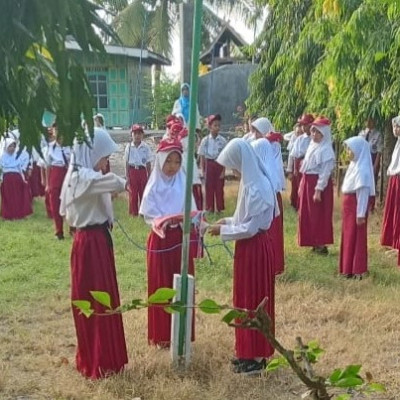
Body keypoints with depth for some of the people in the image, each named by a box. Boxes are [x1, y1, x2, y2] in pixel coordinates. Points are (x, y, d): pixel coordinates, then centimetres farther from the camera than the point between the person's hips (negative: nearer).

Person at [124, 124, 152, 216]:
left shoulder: (146, 147, -3)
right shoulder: (129, 147, -1)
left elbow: (148, 163, 2)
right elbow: (127, 163, 3)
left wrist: (149, 176, 2)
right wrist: (127, 176, -1)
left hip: (142, 171, 0)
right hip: (132, 171, 0)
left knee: (143, 192, 8)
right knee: (133, 192, 6)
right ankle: (133, 212, 17)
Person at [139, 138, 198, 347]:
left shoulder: (183, 185, 2)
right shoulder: (154, 188, -5)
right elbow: (149, 215, -11)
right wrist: (165, 220, -26)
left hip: (181, 240, 3)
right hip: (160, 241, -2)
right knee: (161, 288, 5)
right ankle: (161, 335, 16)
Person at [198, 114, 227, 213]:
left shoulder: (223, 140, -2)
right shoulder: (205, 140, -1)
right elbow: (202, 156, 3)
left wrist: (223, 170, -5)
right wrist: (202, 170, -1)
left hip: (219, 165, 0)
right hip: (209, 164, 0)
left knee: (219, 188, 4)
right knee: (209, 187, 5)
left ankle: (219, 208, 14)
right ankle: (209, 208, 15)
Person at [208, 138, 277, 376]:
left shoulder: (257, 188, -22)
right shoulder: (251, 182, 8)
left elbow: (251, 227, -22)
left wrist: (223, 231, -12)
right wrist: (228, 221, 7)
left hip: (255, 248, -10)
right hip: (249, 247, 10)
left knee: (254, 300, 0)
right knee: (246, 299, 16)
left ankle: (257, 357, 13)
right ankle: (249, 351, 28)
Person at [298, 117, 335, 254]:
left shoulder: (326, 150, -14)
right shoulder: (312, 146, 12)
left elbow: (325, 172, -19)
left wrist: (318, 190, -22)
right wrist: (302, 185, 16)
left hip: (318, 184, -9)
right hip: (308, 182, 9)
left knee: (319, 215, -2)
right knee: (308, 214, 13)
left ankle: (321, 244, 6)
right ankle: (315, 242, 23)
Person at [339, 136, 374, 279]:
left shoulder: (362, 169, -19)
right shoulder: (354, 165, 11)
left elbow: (363, 193, -21)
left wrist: (361, 214, -21)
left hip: (356, 206, -10)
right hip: (349, 205, 10)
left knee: (356, 238, -1)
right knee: (348, 237, 16)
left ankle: (357, 270, 9)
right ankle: (348, 268, 26)